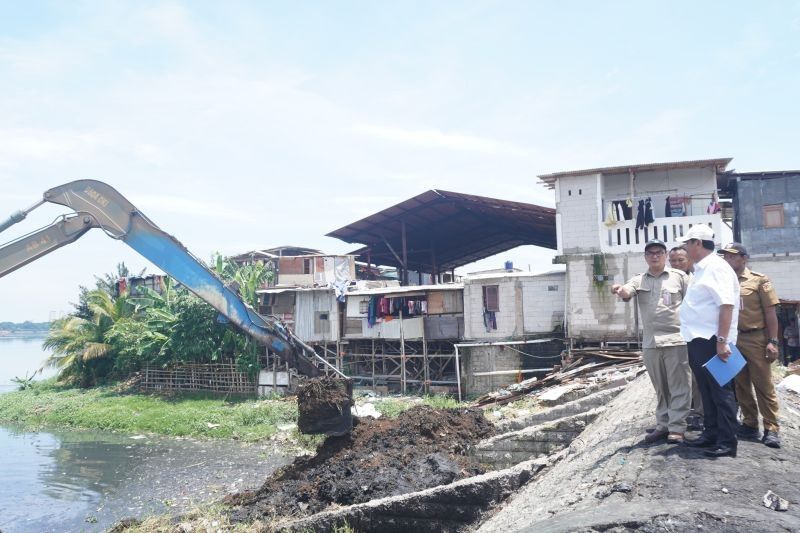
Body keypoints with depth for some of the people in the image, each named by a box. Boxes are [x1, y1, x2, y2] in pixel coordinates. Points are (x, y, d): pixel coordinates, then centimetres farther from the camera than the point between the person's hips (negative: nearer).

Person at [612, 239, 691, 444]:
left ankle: (677, 427, 4)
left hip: (676, 340, -3)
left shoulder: (679, 277, 3)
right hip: (650, 343, 4)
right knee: (660, 388, 13)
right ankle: (663, 425, 21)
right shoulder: (639, 280, 10)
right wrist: (619, 290, -35)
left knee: (678, 387, -1)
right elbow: (627, 292, -10)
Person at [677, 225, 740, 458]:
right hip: (699, 341, 10)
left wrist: (721, 340, -27)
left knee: (721, 391, -2)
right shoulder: (701, 269, 16)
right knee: (707, 391, 16)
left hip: (711, 342, -10)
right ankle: (711, 433, 25)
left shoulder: (716, 267, -14)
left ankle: (727, 441, 4)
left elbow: (726, 305, -22)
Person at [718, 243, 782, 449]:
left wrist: (773, 341, -10)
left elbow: (770, 313, -4)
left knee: (764, 386, -2)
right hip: (732, 340, 4)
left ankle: (771, 429, 3)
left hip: (756, 339, -4)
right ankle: (750, 425, 20)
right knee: (741, 386, 10)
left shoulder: (759, 281, -2)